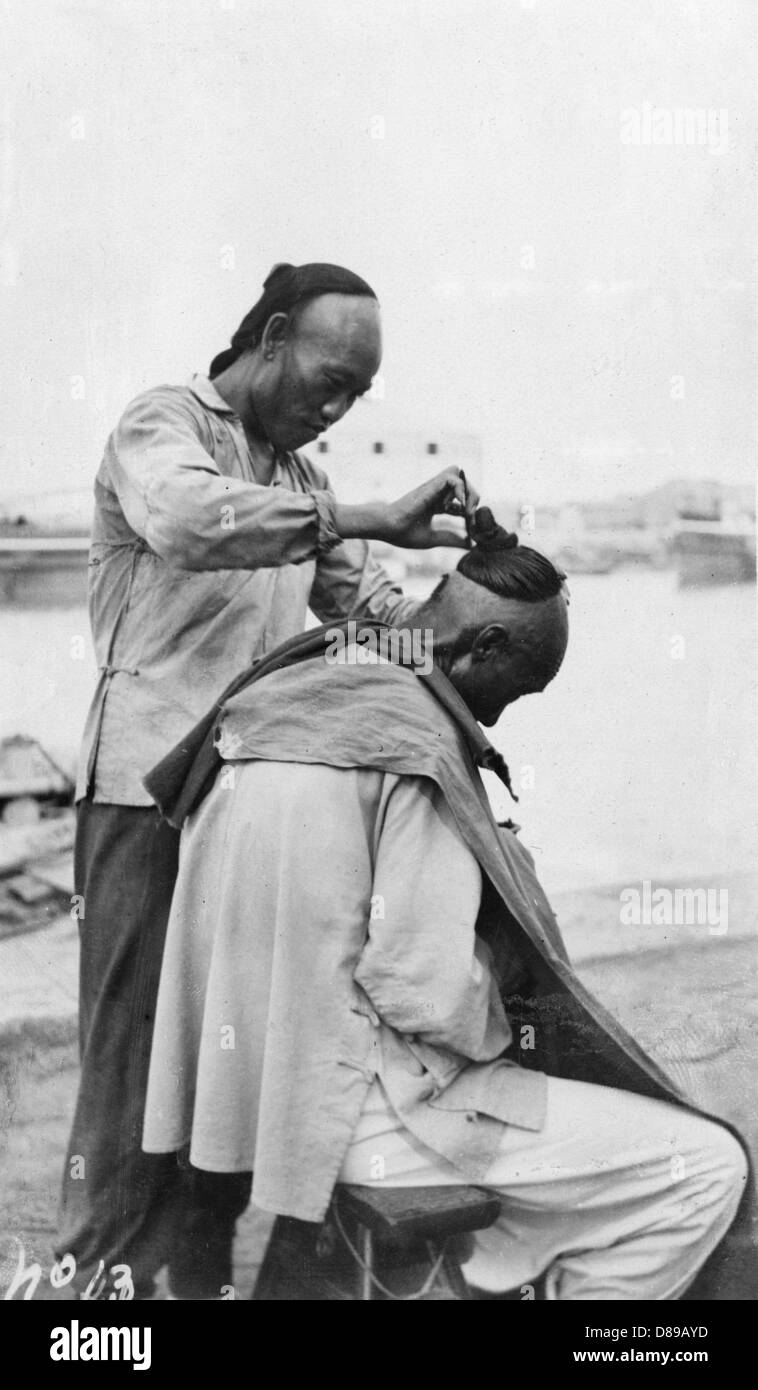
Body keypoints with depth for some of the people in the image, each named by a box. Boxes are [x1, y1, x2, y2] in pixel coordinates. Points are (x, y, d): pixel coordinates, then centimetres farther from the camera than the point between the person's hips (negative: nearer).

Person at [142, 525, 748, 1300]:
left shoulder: (274, 697, 8)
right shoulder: (417, 752, -18)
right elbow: (427, 987, -22)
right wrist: (504, 1030, -4)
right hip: (355, 1105, -9)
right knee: (706, 1169, -7)